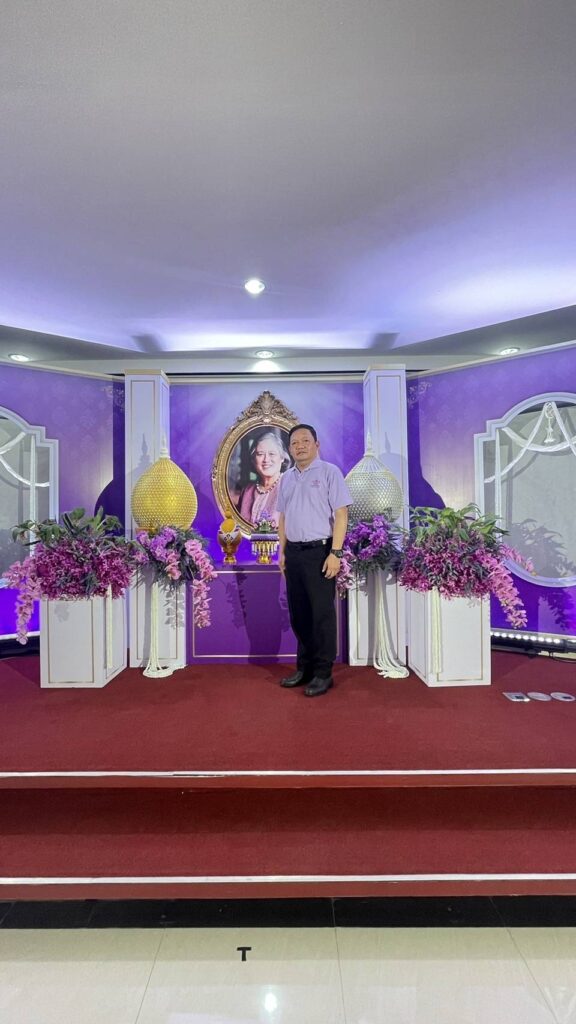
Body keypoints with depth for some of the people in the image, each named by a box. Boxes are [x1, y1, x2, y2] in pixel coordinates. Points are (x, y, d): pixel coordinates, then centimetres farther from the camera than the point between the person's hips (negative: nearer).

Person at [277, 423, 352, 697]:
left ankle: (323, 673, 11)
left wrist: (335, 553, -17)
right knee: (298, 613, 12)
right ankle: (304, 668, 25)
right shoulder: (286, 478, 14)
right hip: (293, 552, 6)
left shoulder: (329, 472, -5)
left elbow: (341, 515, -11)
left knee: (322, 614, 0)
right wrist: (283, 551, 12)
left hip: (319, 551, -6)